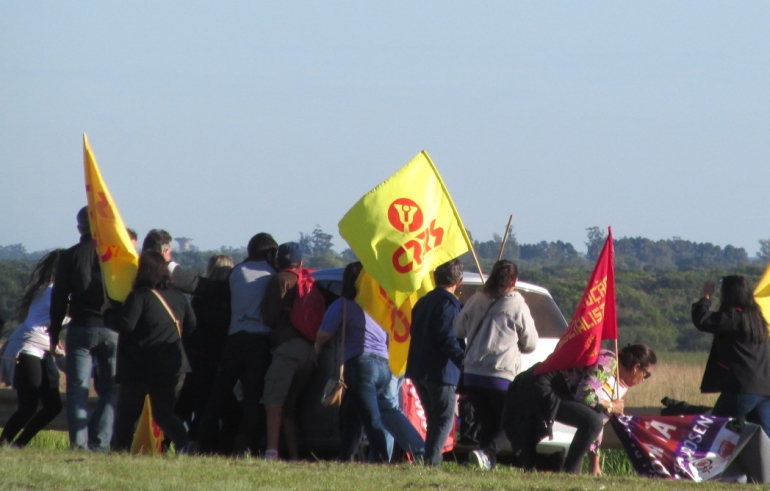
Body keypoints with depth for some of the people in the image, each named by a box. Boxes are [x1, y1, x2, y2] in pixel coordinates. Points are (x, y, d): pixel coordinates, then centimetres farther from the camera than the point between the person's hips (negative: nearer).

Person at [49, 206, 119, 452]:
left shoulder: (69, 256, 0)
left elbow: (59, 298, 2)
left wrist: (54, 334, 10)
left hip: (80, 329, 0)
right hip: (113, 330, 0)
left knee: (77, 389, 2)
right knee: (110, 389, 7)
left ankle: (78, 442, -7)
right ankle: (100, 442, -2)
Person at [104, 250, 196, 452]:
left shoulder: (140, 296, -12)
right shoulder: (178, 297, 6)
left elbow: (125, 324, -21)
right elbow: (191, 325, 16)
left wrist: (108, 313, -3)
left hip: (141, 366, -5)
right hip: (173, 365, 5)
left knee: (127, 413, 10)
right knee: (165, 413, 12)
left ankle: (119, 450, 9)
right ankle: (185, 444, -13)